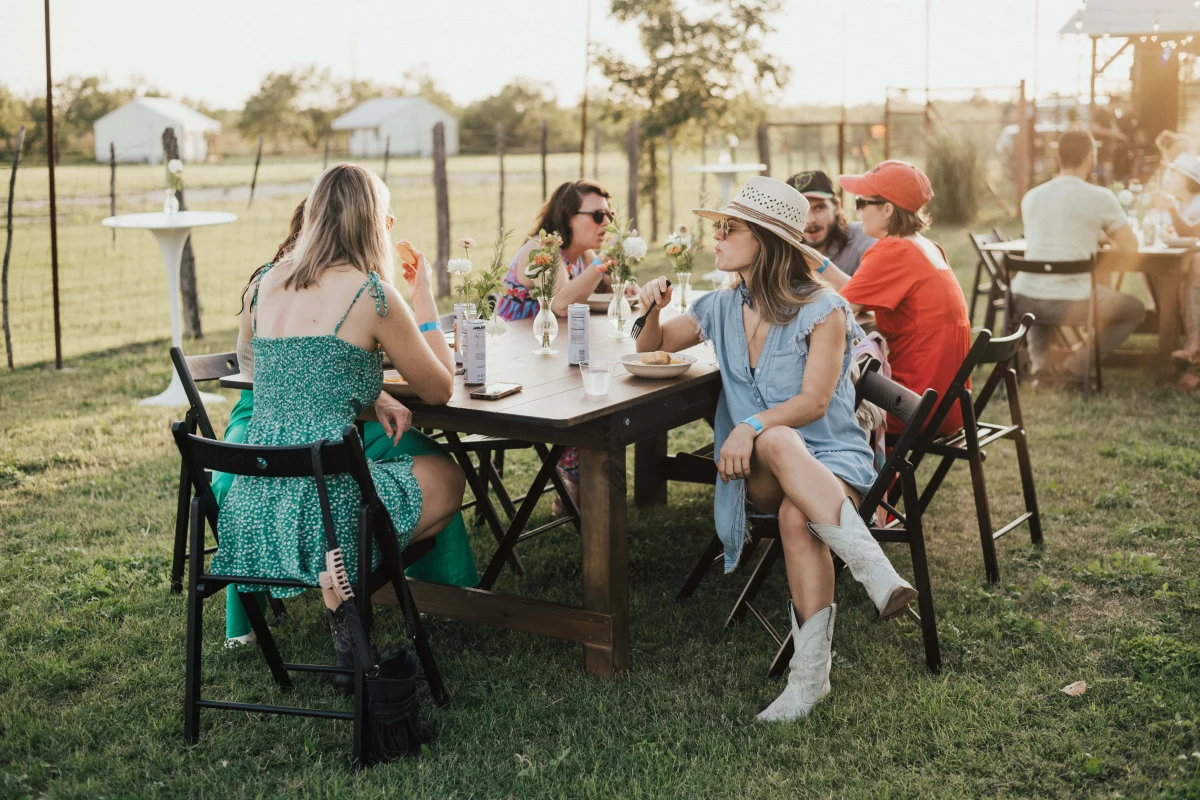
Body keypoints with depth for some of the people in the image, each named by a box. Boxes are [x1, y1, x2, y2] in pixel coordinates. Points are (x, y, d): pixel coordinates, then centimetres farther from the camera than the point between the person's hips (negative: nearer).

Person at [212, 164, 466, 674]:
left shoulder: (265, 284, 10)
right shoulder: (371, 293, -9)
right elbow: (440, 390, 3)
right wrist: (424, 298, 14)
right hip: (324, 505, -7)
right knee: (449, 477, 22)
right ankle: (348, 588, 3)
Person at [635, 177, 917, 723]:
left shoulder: (821, 309, -5)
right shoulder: (722, 308, 11)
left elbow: (815, 401, -14)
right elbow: (652, 350, 23)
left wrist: (753, 423, -30)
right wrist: (654, 310, 1)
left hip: (830, 458, -3)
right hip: (756, 472, 3)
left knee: (797, 515, -38)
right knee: (778, 440, -36)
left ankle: (810, 674, -37)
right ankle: (873, 569, -43)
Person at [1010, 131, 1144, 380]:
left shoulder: (1031, 196, 10)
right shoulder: (1100, 197, -4)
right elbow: (1130, 247, 5)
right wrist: (1108, 237, 26)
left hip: (1024, 300, 4)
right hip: (1071, 302, -4)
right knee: (1136, 310, 22)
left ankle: (1040, 359, 19)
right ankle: (1078, 364, 5)